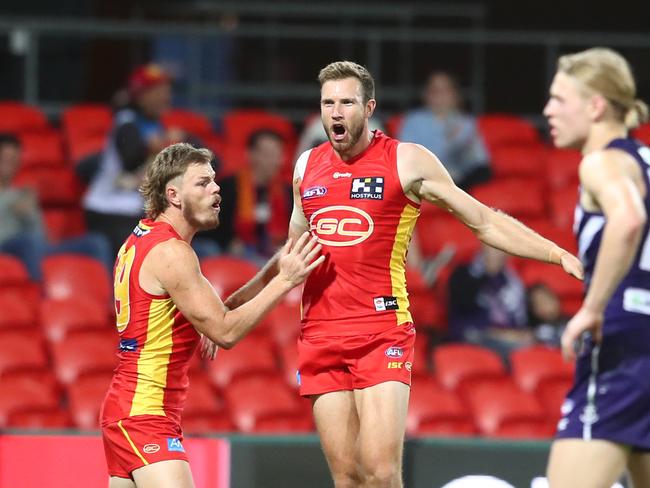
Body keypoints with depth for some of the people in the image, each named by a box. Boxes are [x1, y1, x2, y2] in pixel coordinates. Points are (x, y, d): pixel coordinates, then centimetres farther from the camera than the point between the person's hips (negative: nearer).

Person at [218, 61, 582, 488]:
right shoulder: (307, 167, 13)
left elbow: (486, 222, 3)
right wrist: (230, 305, 28)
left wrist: (559, 254, -6)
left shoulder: (407, 162, -1)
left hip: (382, 335, -4)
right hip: (320, 336, 4)